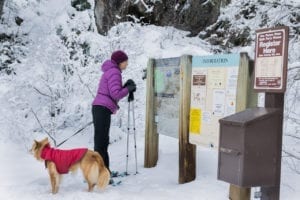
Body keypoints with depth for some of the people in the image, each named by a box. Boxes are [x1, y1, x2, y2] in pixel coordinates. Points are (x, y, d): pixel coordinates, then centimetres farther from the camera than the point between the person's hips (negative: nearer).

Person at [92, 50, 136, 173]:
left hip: (99, 108, 10)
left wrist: (125, 86, 12)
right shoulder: (114, 72, -7)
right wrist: (129, 89, -1)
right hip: (103, 109, -10)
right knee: (100, 142, -13)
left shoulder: (109, 71, 24)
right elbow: (116, 94, -16)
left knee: (103, 141, 13)